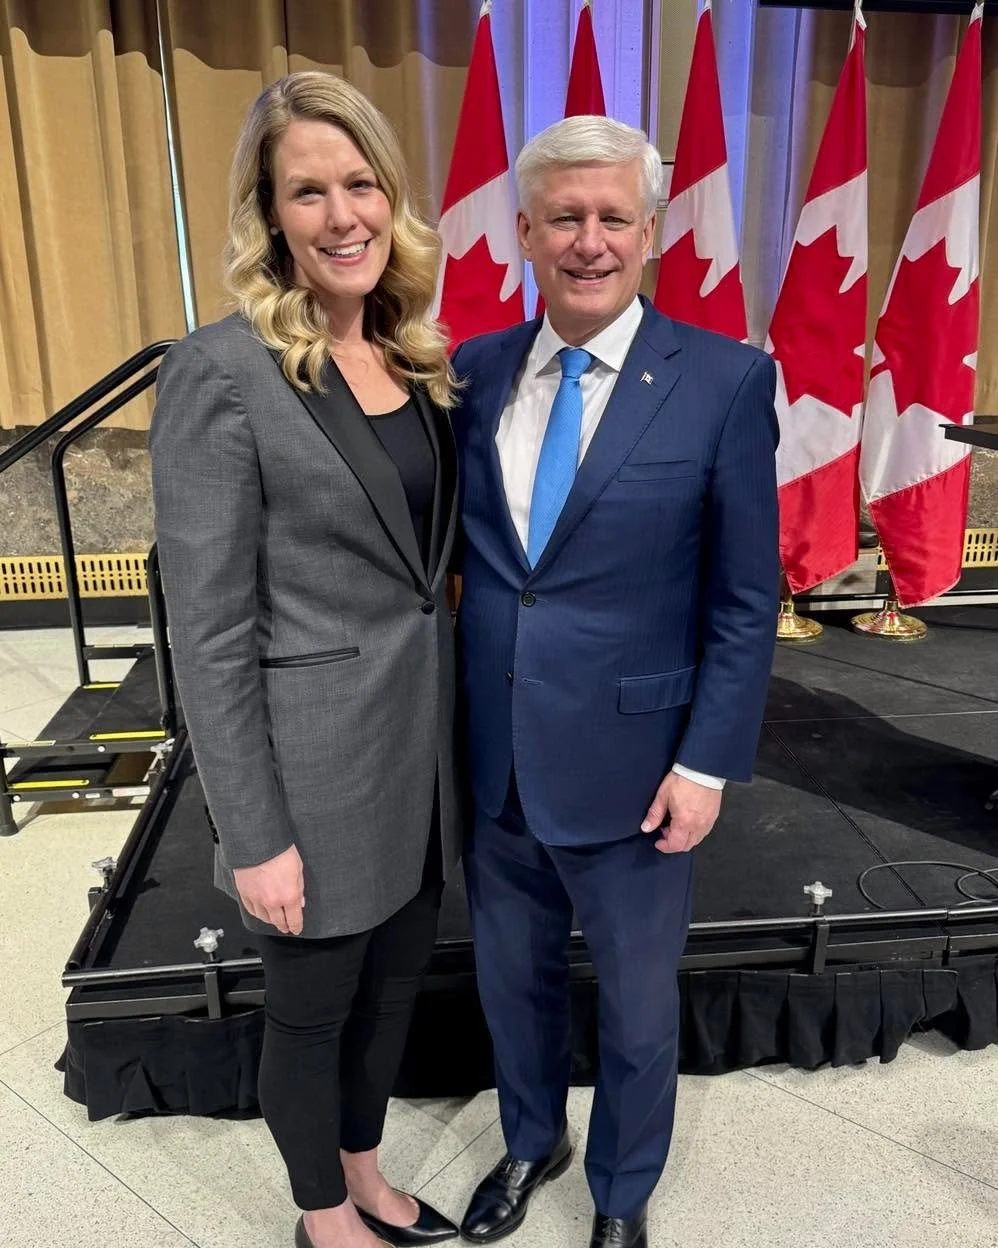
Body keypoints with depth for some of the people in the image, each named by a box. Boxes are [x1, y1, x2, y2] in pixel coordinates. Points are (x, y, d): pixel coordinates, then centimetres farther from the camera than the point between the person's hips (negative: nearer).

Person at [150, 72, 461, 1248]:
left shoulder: (413, 357, 6)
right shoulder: (221, 371, -16)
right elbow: (209, 633, -16)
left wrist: (449, 724, 11)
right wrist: (256, 834, -14)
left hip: (424, 736, 7)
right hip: (316, 761, -7)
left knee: (395, 982, 24)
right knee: (312, 1009, 17)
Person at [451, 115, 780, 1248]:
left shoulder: (725, 381, -10)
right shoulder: (474, 372, 1)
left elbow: (746, 598, -8)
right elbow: (450, 552, 5)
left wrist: (709, 762, -11)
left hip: (629, 765, -3)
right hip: (492, 760, 4)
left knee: (637, 1004, 19)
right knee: (512, 977, 24)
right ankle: (531, 1142, 55)